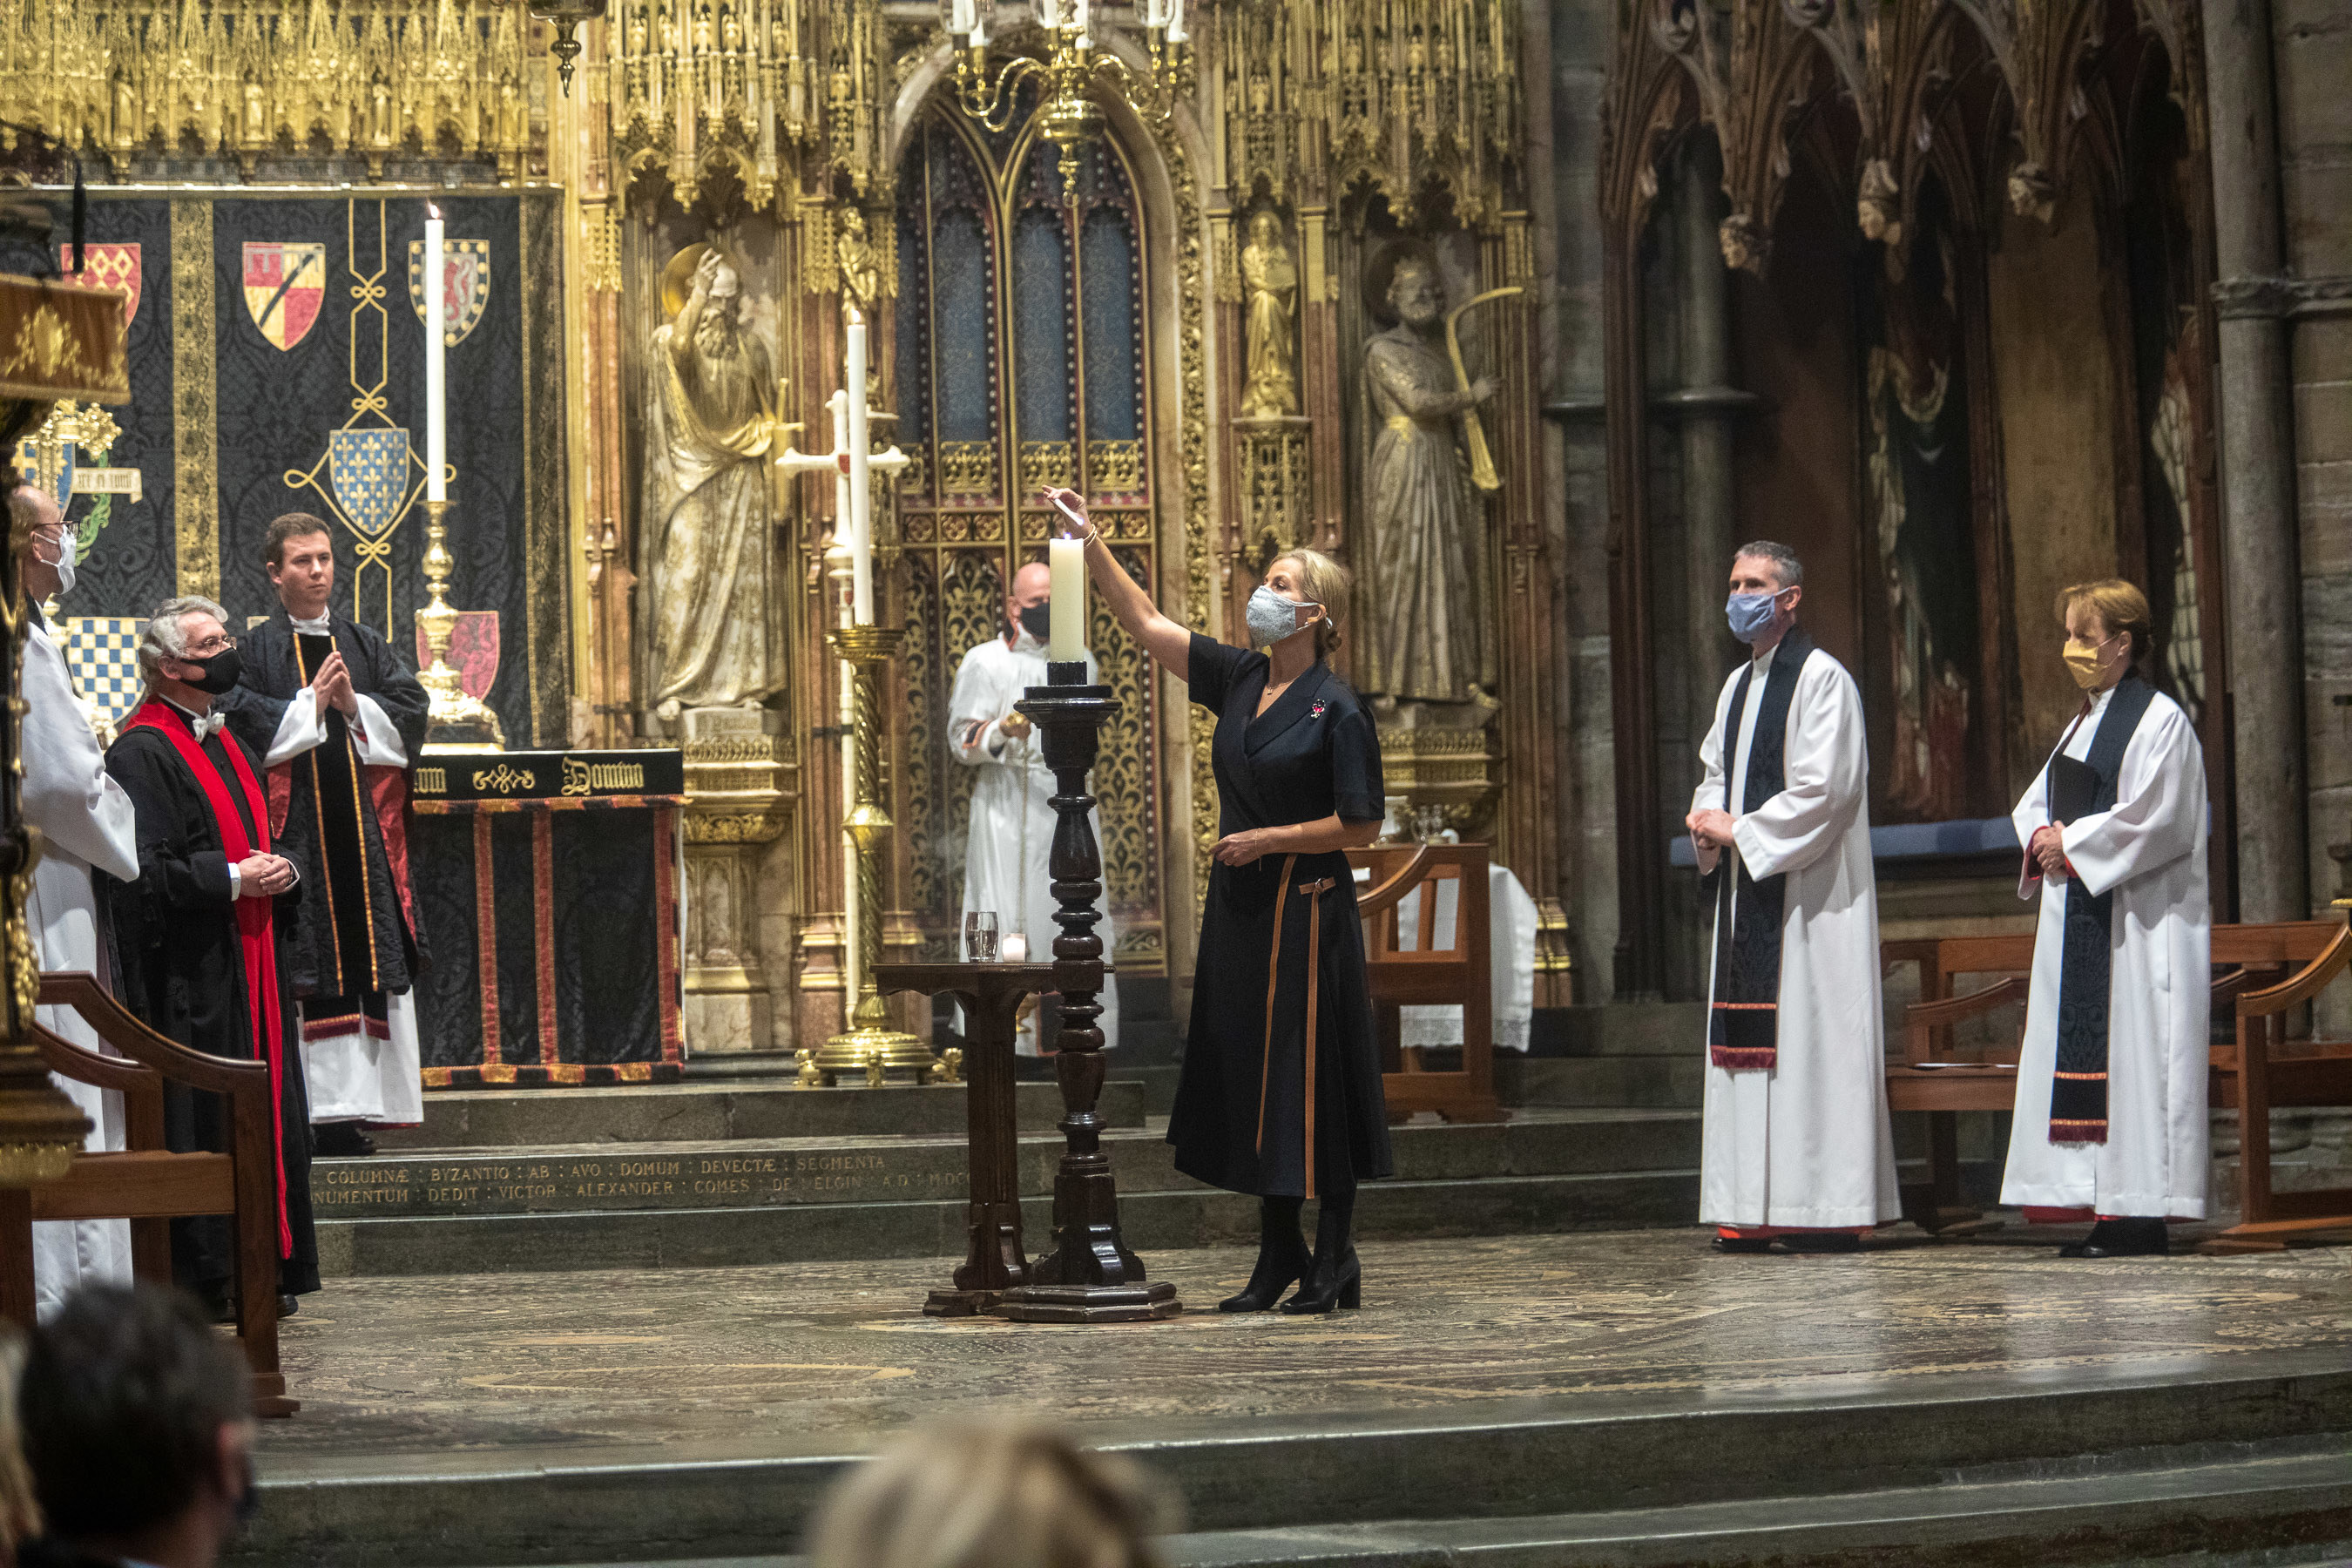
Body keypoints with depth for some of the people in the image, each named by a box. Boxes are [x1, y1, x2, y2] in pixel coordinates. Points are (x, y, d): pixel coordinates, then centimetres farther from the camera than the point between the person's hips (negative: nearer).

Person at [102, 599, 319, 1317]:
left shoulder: (229, 744, 19)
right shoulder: (142, 753, -10)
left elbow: (266, 838, 25)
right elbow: (145, 871, -18)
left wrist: (282, 871, 3)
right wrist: (233, 879, -17)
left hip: (254, 964, 9)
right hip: (192, 975, -9)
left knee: (266, 1113, 8)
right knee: (200, 1123, -6)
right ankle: (203, 1279, -2)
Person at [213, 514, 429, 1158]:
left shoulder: (367, 645, 16)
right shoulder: (254, 651, 5)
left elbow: (410, 714, 7)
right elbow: (239, 721, -9)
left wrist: (354, 706, -8)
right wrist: (311, 702, -11)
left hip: (366, 829, 4)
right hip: (293, 832, -4)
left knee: (371, 959, 0)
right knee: (307, 970, -7)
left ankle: (355, 1110, 2)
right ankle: (320, 1112, -7)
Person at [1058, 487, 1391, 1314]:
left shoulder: (1336, 710, -10)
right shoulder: (1239, 678, 8)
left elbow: (1362, 823, -11)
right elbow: (1144, 622, 10)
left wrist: (1269, 839, -14)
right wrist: (1089, 540, 4)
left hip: (1305, 906, -7)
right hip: (1239, 905, 7)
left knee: (1311, 1083, -3)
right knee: (1248, 1081, 9)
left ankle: (1335, 1258, 6)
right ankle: (1279, 1256, 18)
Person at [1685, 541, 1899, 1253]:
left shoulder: (1822, 679, -9)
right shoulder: (1739, 684, 18)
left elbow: (1823, 788, -17)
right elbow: (1716, 768, 26)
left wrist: (1739, 829, -12)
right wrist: (1706, 816, 4)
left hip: (1807, 890, -9)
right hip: (1748, 888, 9)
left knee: (1813, 1036, -9)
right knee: (1752, 1045, 6)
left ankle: (1827, 1208, -8)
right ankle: (1758, 1207, 8)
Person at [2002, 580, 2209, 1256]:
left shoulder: (2159, 721, -8)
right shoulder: (2084, 723, 19)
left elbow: (2154, 820, -17)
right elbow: (2037, 803, 21)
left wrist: (2072, 844, -13)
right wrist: (2045, 838, -1)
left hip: (2136, 917, -9)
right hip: (2077, 916, 9)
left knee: (2131, 1044, -9)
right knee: (2077, 1045, 5)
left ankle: (2139, 1214, -8)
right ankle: (2101, 1206, 6)